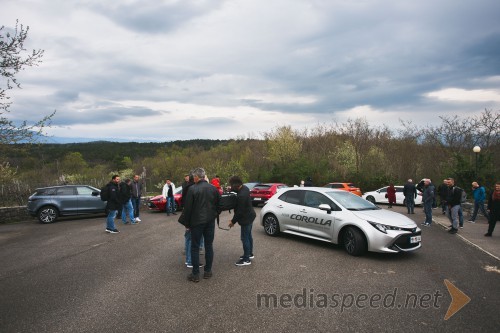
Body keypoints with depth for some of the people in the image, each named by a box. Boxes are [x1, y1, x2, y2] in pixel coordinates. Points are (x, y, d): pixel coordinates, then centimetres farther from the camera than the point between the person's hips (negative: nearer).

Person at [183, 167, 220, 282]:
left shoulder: (192, 189, -13)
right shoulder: (213, 188, 1)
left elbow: (188, 208, -10)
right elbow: (218, 205, 9)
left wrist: (187, 223, 0)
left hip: (196, 222, -4)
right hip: (210, 221, 4)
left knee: (195, 247, 5)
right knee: (209, 246, 13)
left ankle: (195, 274, 9)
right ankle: (208, 271, 19)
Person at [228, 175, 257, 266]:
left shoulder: (241, 196, -31)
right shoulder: (244, 188, -1)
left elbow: (239, 211, -24)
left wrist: (233, 221, -13)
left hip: (246, 218, -11)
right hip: (250, 216, 11)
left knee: (245, 238, -1)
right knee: (248, 236, 22)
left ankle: (246, 259, 9)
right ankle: (250, 254, 37)